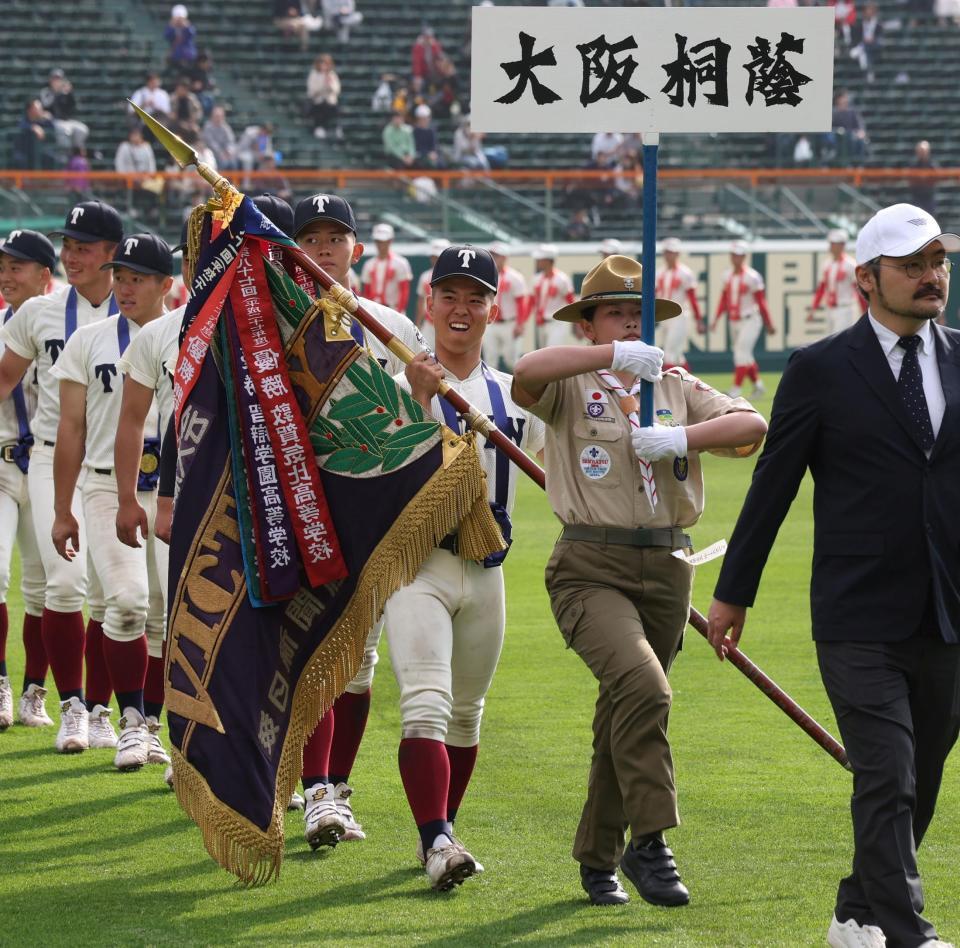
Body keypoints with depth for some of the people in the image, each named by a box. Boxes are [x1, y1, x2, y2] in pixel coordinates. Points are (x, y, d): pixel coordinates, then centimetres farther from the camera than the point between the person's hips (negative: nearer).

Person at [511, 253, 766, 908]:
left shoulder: (679, 388, 14)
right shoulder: (570, 387, 2)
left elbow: (752, 425, -1)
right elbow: (525, 375, -21)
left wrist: (682, 438, -17)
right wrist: (613, 356, -29)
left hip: (666, 573, 5)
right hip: (591, 570, -5)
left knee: (624, 719, 11)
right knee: (641, 685, -26)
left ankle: (598, 859, 24)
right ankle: (649, 842, -23)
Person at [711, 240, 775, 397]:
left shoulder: (751, 277, -12)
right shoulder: (728, 276, 7)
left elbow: (761, 301, -9)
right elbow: (724, 299, 12)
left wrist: (768, 324, -6)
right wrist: (717, 318, 2)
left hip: (750, 321, -7)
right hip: (734, 322, 7)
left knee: (741, 353, -13)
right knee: (744, 355, 12)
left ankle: (735, 390, -14)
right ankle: (758, 385, 27)